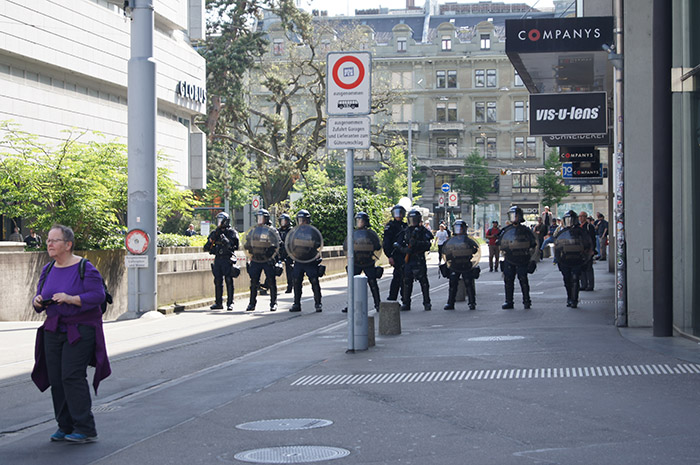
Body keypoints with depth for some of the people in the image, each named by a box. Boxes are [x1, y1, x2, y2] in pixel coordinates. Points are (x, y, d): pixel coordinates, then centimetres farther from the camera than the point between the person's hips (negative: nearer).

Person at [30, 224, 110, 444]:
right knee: (56, 378, 3)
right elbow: (40, 297, 15)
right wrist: (38, 301, -9)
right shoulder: (48, 270, 10)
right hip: (54, 330, 7)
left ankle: (86, 429, -8)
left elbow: (98, 295, -16)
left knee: (72, 376, -13)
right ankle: (65, 426, 13)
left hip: (80, 330, -7)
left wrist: (70, 298, -26)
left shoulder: (85, 268, -10)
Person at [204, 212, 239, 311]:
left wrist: (223, 237, -23)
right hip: (217, 258, 5)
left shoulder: (232, 232, -1)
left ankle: (230, 303, -4)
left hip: (228, 259, -5)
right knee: (218, 281, 6)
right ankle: (218, 303, 12)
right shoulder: (215, 232, 13)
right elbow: (206, 248, 14)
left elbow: (231, 244, -16)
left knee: (229, 281, -6)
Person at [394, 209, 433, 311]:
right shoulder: (405, 232, 14)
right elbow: (397, 244, 8)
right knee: (407, 281, 3)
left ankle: (427, 303, 0)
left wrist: (417, 244, -21)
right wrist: (404, 250, -9)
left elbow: (427, 245, -6)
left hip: (419, 260, -3)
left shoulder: (424, 231, 4)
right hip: (407, 260, 3)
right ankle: (406, 303, 10)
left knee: (423, 281, -5)